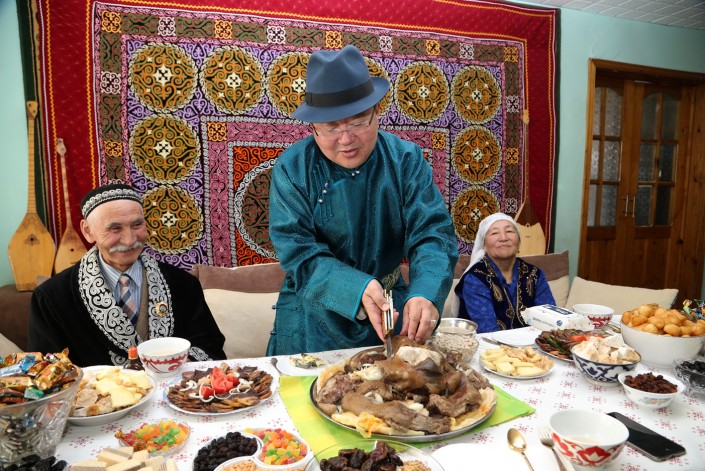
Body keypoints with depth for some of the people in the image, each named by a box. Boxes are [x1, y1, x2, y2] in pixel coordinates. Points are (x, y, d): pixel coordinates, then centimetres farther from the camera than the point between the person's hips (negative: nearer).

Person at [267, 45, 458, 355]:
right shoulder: (291, 169, -12)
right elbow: (299, 253, -17)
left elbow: (433, 233, -14)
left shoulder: (406, 159, -8)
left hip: (393, 306, 2)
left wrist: (425, 294, -33)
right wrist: (358, 289, -33)